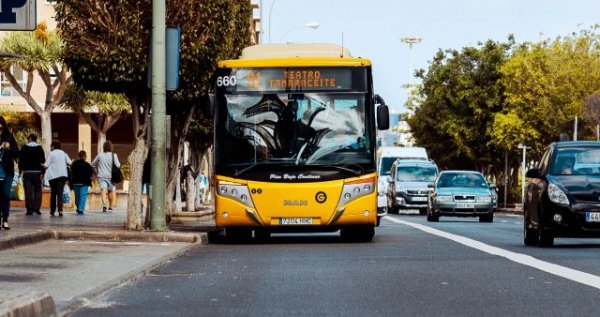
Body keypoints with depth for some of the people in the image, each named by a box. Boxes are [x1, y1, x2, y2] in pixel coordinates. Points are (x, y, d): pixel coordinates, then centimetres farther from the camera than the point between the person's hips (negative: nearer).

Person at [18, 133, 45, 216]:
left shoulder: (24, 148, 1)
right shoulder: (40, 148, 3)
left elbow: (20, 160, 1)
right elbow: (43, 161, 0)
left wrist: (20, 170, 7)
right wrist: (42, 172, 2)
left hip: (27, 172, -1)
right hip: (37, 172, 1)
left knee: (28, 191, -1)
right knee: (37, 190, 7)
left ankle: (29, 209, -7)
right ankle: (37, 208, -2)